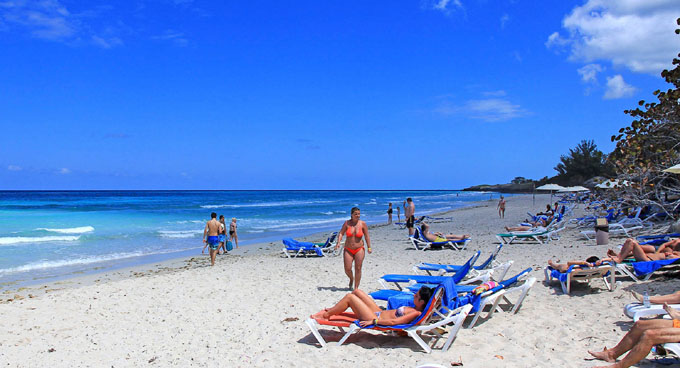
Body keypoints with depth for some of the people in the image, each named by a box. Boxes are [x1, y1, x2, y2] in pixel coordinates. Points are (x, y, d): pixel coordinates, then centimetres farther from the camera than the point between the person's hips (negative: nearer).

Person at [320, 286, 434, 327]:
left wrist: (373, 321, -26)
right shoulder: (415, 310, 1)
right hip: (380, 312, 9)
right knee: (357, 292, 14)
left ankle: (326, 315, 11)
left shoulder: (416, 314, -25)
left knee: (349, 297, -7)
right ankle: (332, 310, 27)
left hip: (377, 319, -9)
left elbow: (393, 322, -29)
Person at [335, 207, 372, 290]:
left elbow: (367, 236, 1)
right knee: (347, 269, -3)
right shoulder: (347, 223, -3)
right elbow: (341, 233, -2)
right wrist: (338, 242, -17)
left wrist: (369, 247, -1)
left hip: (359, 249, -1)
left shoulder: (363, 224, -5)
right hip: (348, 250, 1)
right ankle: (351, 279, 31)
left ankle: (356, 288, 11)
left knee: (358, 269, -1)